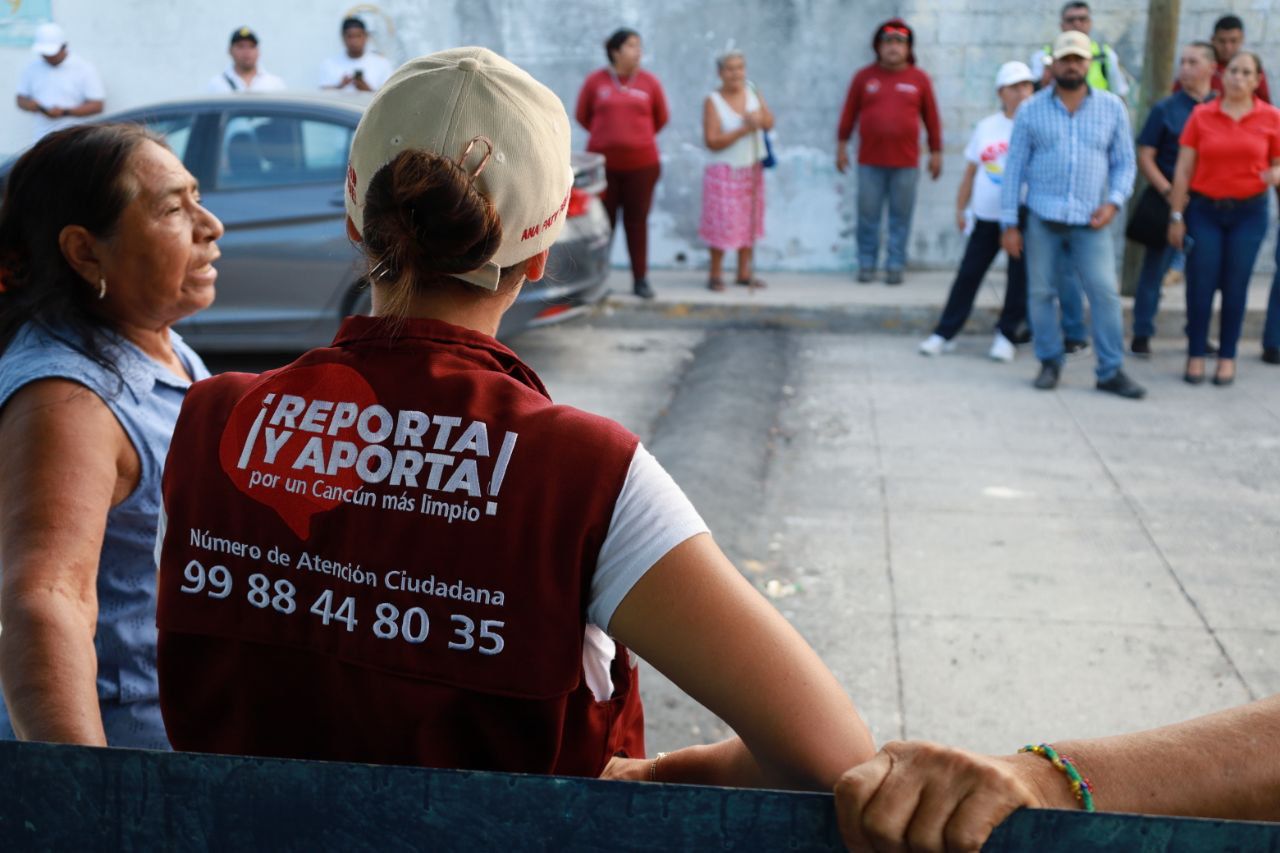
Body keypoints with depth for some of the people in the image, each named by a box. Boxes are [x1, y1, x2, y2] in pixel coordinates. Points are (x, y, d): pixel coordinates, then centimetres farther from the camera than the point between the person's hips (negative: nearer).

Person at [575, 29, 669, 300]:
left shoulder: (649, 82, 1)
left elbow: (661, 118, 14)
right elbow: (582, 115, 12)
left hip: (641, 163, 0)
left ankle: (640, 280, 9)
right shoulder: (595, 81, -1)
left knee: (637, 222, 3)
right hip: (603, 163, 0)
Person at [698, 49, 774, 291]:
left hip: (752, 169, 5)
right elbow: (712, 141, -16)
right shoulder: (713, 102, -10)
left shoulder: (752, 92, 5)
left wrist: (757, 117, -23)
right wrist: (743, 130, -21)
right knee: (722, 223, -5)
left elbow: (769, 123, -2)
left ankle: (744, 272, 17)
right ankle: (716, 274, 7)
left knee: (749, 221, 8)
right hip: (725, 171, -5)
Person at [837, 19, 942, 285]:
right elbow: (849, 112, 8)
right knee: (868, 215, 3)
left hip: (906, 162, 0)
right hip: (870, 161, 0)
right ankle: (866, 264, 12)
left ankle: (895, 266, 10)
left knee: (901, 216, 2)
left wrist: (936, 152, 6)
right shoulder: (864, 76, 5)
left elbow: (931, 118, 7)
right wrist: (841, 145, 6)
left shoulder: (919, 79, 4)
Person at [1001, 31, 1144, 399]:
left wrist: (1113, 202, -8)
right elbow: (1014, 167, 3)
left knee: (1105, 293, -6)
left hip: (1091, 221, 0)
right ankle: (1050, 362, 20)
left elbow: (1124, 162, 9)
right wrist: (1009, 223, 0)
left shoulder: (1112, 108, 5)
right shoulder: (1031, 110, 3)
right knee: (1040, 292, 4)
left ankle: (1111, 371, 2)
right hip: (1042, 217, 0)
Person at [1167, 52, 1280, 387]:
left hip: (1248, 212, 0)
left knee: (1235, 286, 3)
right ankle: (1196, 356, 10)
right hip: (1204, 210, 0)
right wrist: (1176, 216, -1)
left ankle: (1227, 357, 14)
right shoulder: (1201, 115, 1)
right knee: (1200, 285, -1)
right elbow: (1184, 169, 1)